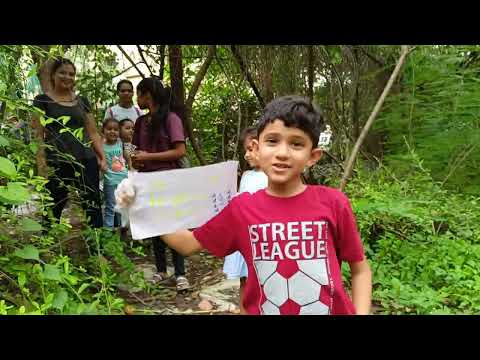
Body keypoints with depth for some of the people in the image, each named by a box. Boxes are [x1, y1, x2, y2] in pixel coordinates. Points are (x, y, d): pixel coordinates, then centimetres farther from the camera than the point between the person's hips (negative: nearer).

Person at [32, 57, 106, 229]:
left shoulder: (82, 101, 16)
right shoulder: (42, 100, 5)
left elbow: (93, 133, 17)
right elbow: (38, 136, -1)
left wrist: (102, 157, 4)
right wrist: (41, 165, -11)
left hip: (86, 162, 3)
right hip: (57, 165, -3)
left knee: (93, 210, -2)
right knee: (54, 212, 1)